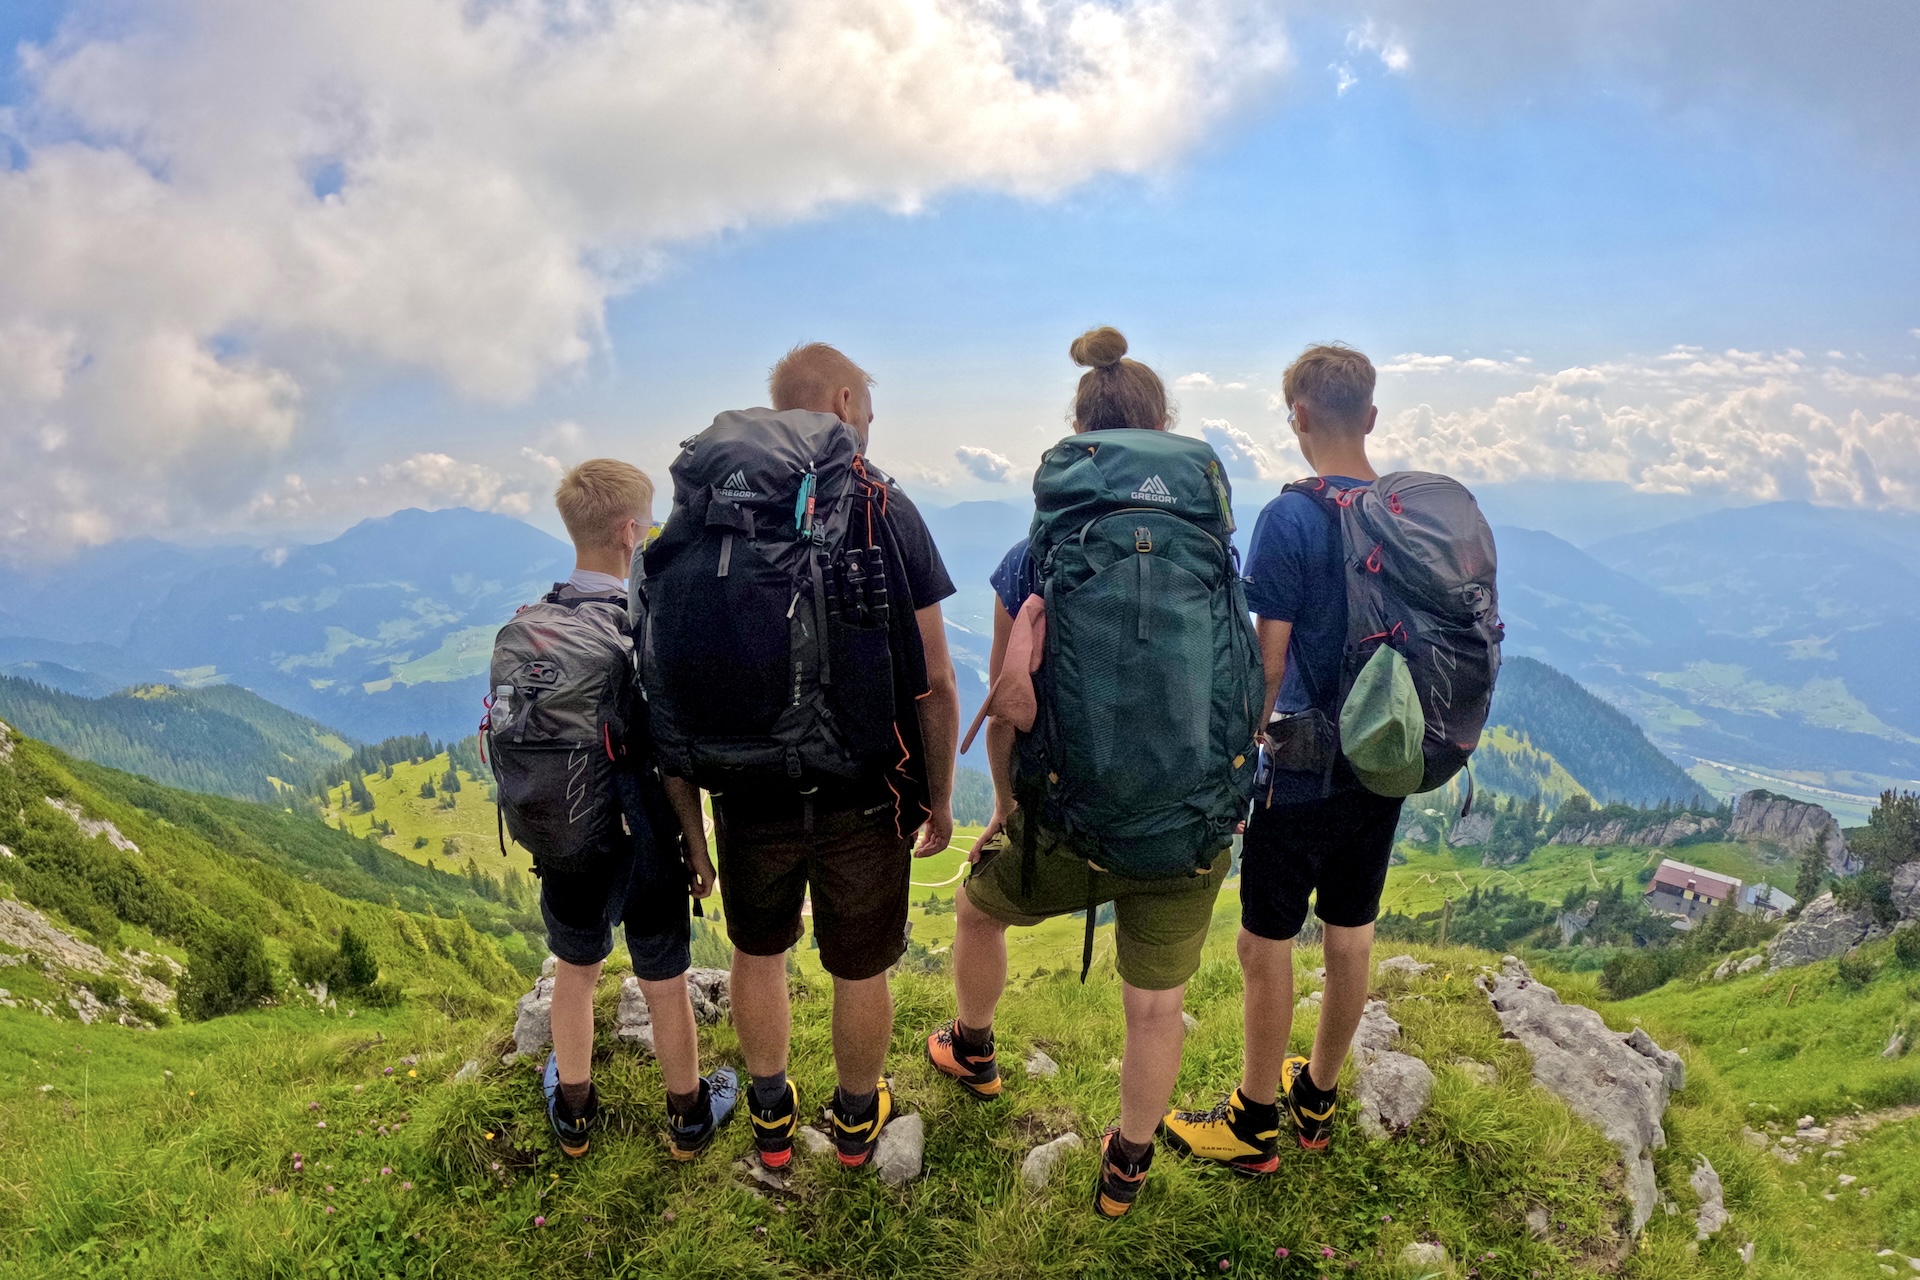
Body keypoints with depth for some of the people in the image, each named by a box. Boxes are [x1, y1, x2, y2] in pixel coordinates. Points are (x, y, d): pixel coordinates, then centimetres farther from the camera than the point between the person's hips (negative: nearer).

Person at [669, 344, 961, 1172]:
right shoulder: (886, 511, -9)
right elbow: (935, 684, -10)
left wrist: (682, 811, 7)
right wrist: (940, 799, 2)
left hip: (751, 789, 2)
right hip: (864, 794, -2)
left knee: (758, 952, 24)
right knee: (859, 970, 18)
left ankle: (771, 1119, 42)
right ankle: (857, 1120, 41)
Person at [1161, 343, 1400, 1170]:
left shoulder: (1291, 518, -18)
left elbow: (1267, 663, -16)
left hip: (1303, 770, -7)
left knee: (1266, 947, 8)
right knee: (1351, 937, 18)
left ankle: (1254, 1126, 22)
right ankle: (1317, 1100, 36)